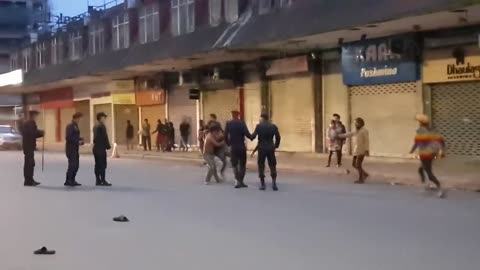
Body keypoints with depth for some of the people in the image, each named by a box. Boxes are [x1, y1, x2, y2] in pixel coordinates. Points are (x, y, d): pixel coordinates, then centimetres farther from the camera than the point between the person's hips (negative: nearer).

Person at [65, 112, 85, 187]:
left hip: (75, 149, 10)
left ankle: (72, 180, 18)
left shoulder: (75, 126, 16)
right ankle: (68, 181, -4)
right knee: (72, 165, -10)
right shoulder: (70, 126, -14)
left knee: (76, 165, 11)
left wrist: (80, 140, 7)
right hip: (71, 149, -10)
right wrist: (78, 141, -18)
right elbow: (68, 137, -21)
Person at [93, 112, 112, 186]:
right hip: (101, 148, -9)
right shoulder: (102, 126, -14)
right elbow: (105, 137, -15)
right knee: (103, 165, -6)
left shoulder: (95, 127, 13)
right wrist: (108, 146, -6)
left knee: (97, 164, 9)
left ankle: (98, 180, 11)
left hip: (96, 148, 9)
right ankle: (103, 181, -7)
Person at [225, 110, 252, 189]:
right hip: (242, 147, -1)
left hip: (233, 147, 1)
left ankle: (238, 181, -4)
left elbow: (225, 135, -4)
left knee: (235, 165, 9)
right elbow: (247, 134, -16)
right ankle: (241, 181, 9)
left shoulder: (228, 124, -3)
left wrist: (228, 144, 12)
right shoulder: (242, 123, -8)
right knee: (242, 164, 12)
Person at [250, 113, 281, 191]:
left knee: (261, 166, 7)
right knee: (272, 166, 7)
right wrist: (276, 146, 14)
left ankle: (262, 184, 7)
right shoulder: (273, 127, 2)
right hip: (270, 148, 2)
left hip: (262, 148, -2)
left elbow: (253, 136, -11)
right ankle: (274, 183, -2)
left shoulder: (259, 126, -7)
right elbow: (278, 137, 1)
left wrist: (250, 137, 11)